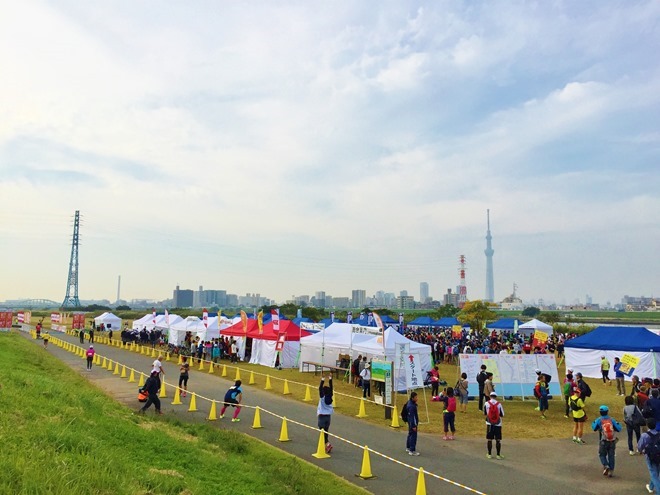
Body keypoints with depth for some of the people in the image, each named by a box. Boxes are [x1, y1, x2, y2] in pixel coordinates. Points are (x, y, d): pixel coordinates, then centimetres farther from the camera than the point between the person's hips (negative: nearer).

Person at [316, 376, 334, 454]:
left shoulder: (322, 397, -14)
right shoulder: (330, 397, -2)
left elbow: (320, 388, -19)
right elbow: (331, 388, 1)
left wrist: (322, 380, -22)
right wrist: (330, 379, -1)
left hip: (322, 416, -5)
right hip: (328, 416, 5)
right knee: (326, 431, 15)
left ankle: (327, 443, -22)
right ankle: (325, 446, 17)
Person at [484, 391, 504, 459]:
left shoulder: (486, 404, -5)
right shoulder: (499, 404, -6)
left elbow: (484, 414, 5)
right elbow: (502, 415, 0)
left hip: (489, 424, 1)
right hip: (498, 424, 0)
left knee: (489, 439, 9)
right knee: (498, 440, 5)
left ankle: (489, 454, 16)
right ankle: (498, 455, 7)